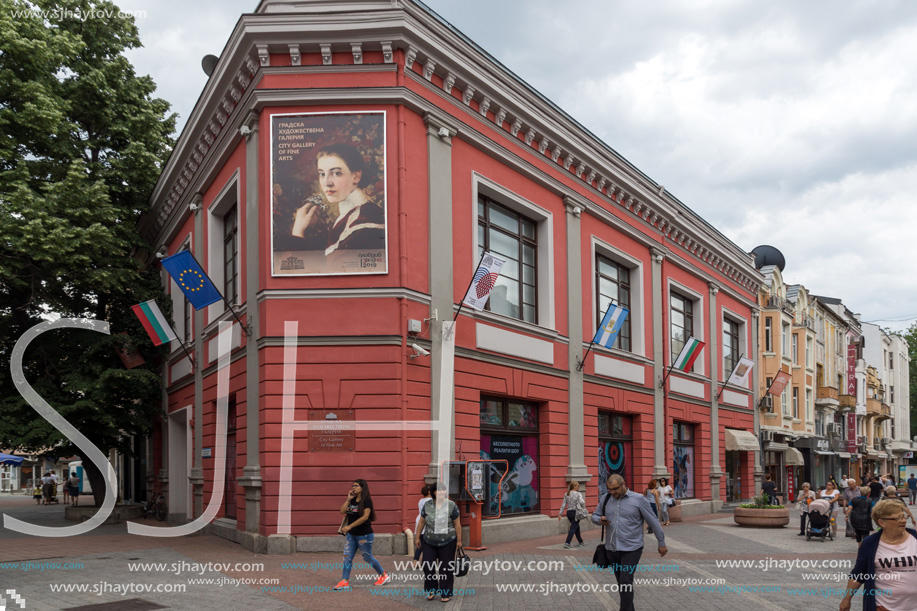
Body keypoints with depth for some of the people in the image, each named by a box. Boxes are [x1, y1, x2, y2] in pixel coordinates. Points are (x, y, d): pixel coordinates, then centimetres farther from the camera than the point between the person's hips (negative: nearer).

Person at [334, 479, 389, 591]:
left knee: (368, 558, 6)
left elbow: (365, 517, -22)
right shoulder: (352, 500, 8)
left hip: (364, 535, -7)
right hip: (351, 534, 7)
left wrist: (349, 526, -23)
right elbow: (342, 511, 1)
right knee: (347, 557, 0)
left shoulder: (366, 500, -13)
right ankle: (345, 581, 3)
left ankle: (383, 575, 25)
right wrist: (348, 499, -7)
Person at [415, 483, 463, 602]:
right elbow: (421, 522, 7)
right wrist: (417, 537, 7)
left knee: (446, 568, 3)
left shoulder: (451, 505, -8)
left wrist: (459, 540, -4)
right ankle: (432, 590, 20)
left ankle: (445, 593, 16)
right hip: (429, 542, 2)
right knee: (428, 566, 2)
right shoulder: (427, 505, -1)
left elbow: (457, 524, -4)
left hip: (447, 543, -2)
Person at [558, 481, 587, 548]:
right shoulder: (578, 494, -7)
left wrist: (560, 514, 6)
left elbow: (563, 504, 7)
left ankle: (580, 542, 35)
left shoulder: (566, 494, 9)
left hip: (569, 512, 6)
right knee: (573, 528, -5)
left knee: (577, 527, 23)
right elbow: (581, 502, -23)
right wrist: (583, 507, -2)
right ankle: (567, 543, -16)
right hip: (575, 512, -6)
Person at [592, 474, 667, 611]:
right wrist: (600, 520, -12)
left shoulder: (638, 500, -8)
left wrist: (661, 543, 3)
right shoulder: (606, 499, 3)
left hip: (631, 549, -5)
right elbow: (595, 516, 13)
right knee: (621, 582, 14)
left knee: (626, 582, -13)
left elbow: (653, 522, -1)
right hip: (612, 549, 5)